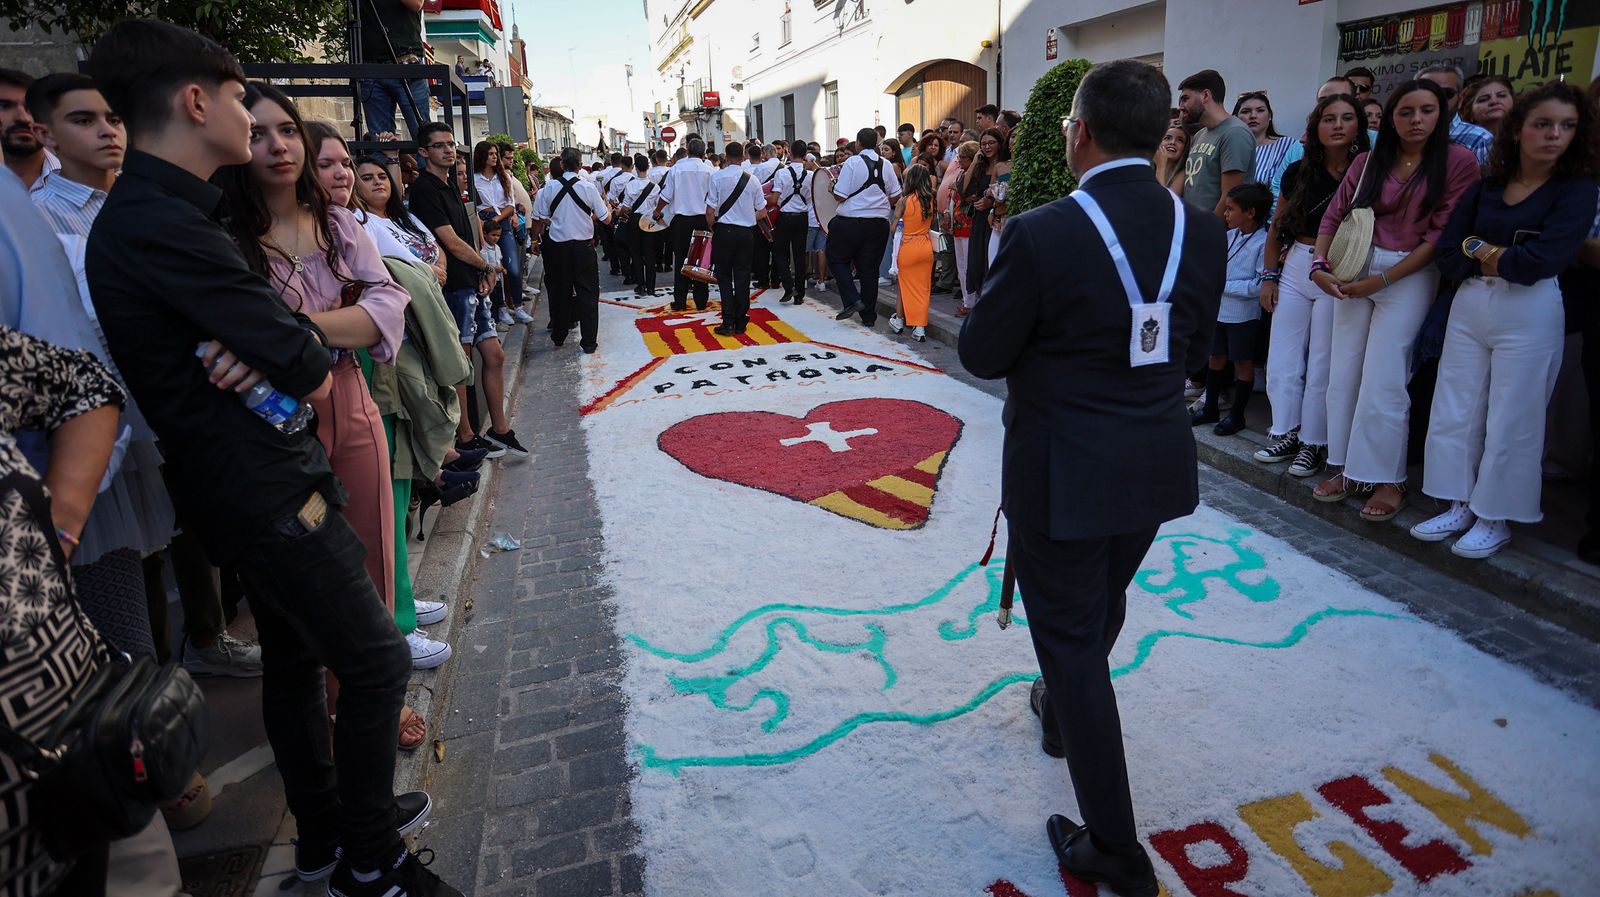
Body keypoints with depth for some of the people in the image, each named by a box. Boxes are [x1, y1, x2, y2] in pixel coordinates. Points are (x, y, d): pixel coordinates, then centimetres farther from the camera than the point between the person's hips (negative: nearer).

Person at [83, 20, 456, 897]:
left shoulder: (150, 212, 11)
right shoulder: (162, 223, -23)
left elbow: (283, 322, 10)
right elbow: (309, 373, -24)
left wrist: (270, 346, -11)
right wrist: (303, 355, -2)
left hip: (253, 485, 10)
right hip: (265, 492, -10)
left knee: (295, 657, 20)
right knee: (375, 662, -1)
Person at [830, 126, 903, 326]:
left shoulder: (852, 162, -9)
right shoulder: (886, 165, 4)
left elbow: (840, 196, -12)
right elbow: (895, 196, 10)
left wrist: (834, 185, 8)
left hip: (850, 222, -4)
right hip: (879, 223, 4)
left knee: (838, 260, 12)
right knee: (870, 268, 10)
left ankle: (852, 300, -4)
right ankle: (868, 315, 14)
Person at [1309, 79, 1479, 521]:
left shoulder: (1458, 161, -3)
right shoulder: (1368, 161, 8)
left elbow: (1442, 233, -9)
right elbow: (1334, 215, 6)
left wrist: (1383, 278, -15)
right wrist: (1320, 264, -10)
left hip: (1409, 276, -4)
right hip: (1355, 270, 4)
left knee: (1382, 381, -7)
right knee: (1343, 374, 4)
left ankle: (1388, 479, 6)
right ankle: (1350, 469, 16)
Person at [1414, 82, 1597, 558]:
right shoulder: (1485, 188, 9)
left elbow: (1539, 262, -16)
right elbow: (1448, 255, 0)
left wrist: (1480, 250, -3)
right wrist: (1499, 257, -12)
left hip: (1530, 315, -4)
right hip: (1469, 307, 5)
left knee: (1511, 422, 2)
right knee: (1455, 411, 8)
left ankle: (1496, 518, 16)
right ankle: (1459, 506, 21)